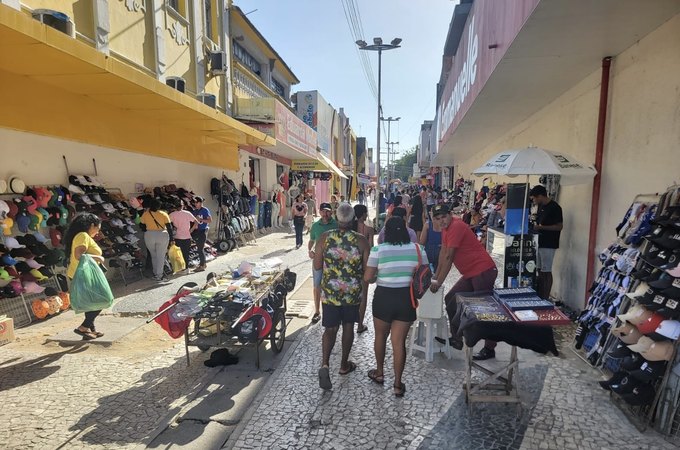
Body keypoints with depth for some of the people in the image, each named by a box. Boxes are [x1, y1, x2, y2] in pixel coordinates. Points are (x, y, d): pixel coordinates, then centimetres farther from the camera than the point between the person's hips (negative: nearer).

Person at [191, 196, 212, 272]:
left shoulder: (205, 210, -8)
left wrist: (200, 219, -20)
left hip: (203, 231, -7)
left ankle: (202, 266, 0)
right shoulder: (195, 211, 12)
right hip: (197, 231, 7)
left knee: (200, 249, -7)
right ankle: (202, 263, 27)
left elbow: (210, 220, -13)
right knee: (199, 248, 14)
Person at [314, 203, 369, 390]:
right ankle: (344, 364, 31)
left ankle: (325, 363, -9)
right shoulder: (361, 240, -11)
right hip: (352, 292, 0)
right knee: (348, 326, 17)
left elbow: (317, 266, -4)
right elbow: (366, 269, -6)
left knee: (330, 328, 10)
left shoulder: (324, 238, -9)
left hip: (330, 291, 0)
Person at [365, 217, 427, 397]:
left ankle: (379, 372, 38)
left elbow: (368, 278, -9)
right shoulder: (418, 249, -5)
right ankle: (398, 384, 19)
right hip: (406, 298, 2)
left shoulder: (378, 250, -12)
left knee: (380, 336, 21)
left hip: (383, 297, -1)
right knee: (399, 341, 10)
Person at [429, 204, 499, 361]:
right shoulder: (446, 227, 8)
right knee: (450, 301, 12)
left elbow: (448, 257, -21)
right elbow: (443, 252, 13)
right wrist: (436, 275, 13)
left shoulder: (456, 226, -20)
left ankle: (489, 349, 8)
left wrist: (438, 282, -17)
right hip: (471, 273, 10)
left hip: (483, 271, -10)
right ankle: (456, 339, 22)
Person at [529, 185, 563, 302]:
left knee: (546, 272, -2)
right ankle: (539, 297, 22)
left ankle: (546, 299, 6)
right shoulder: (541, 206, 10)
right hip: (540, 243, 8)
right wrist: (534, 225, 4)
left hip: (549, 245, -8)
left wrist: (541, 227, -22)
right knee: (540, 271, 13)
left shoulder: (554, 207, -15)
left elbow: (559, 226, -17)